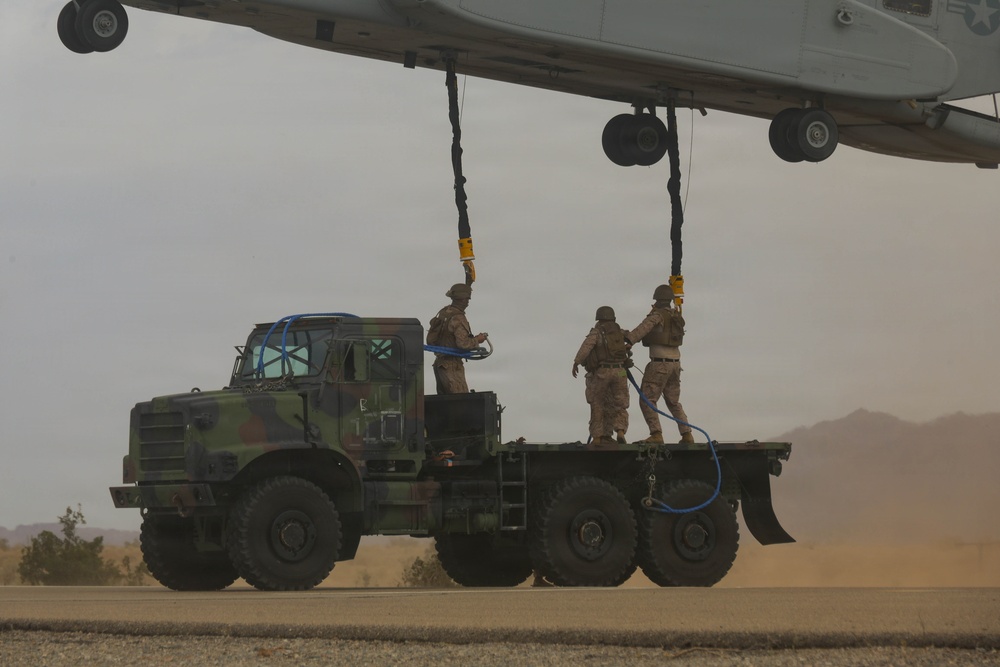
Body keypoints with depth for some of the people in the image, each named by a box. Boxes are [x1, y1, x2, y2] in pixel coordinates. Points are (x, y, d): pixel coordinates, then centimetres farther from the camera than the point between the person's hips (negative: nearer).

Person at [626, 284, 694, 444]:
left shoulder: (658, 315, -12)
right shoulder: (677, 316, 11)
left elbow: (644, 328, -28)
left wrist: (628, 340, -40)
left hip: (659, 363, -8)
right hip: (675, 363, 8)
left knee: (647, 401, -7)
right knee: (673, 402, 19)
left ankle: (656, 435, -18)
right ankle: (686, 435, 16)